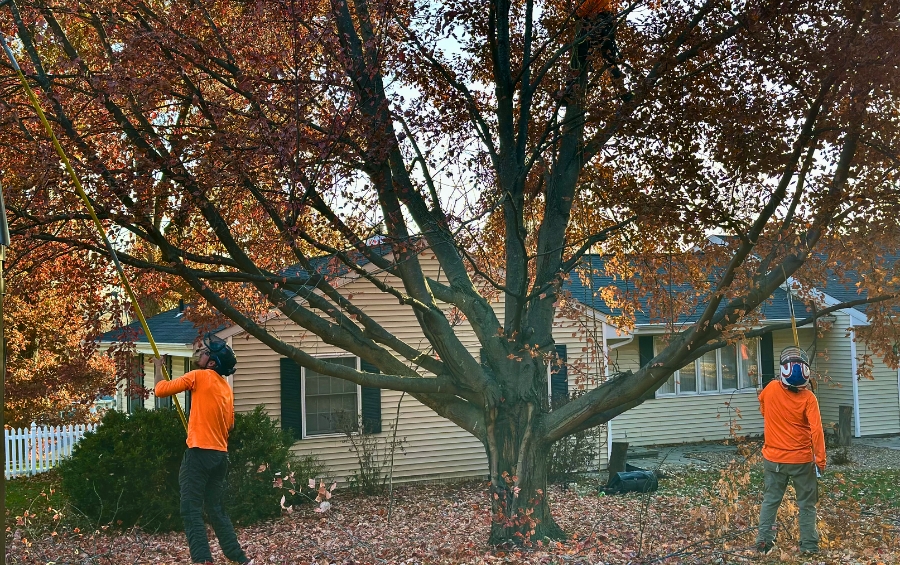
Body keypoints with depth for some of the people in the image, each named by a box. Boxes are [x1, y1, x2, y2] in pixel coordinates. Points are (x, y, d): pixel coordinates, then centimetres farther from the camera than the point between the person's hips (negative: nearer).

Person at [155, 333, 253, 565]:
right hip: (220, 454, 8)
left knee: (191, 510, -6)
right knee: (216, 509, 15)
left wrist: (159, 367, 11)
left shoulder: (200, 376, -7)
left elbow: (160, 390, -5)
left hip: (200, 452, -8)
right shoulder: (226, 387, 16)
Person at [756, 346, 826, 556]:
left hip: (774, 458, 2)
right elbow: (816, 430, -20)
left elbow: (763, 409, 15)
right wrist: (820, 459, -12)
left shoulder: (771, 389, -8)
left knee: (770, 500, 15)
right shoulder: (808, 398, -16)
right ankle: (809, 545, 14)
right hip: (801, 460, -2)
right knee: (806, 504, 11)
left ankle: (764, 541, 14)